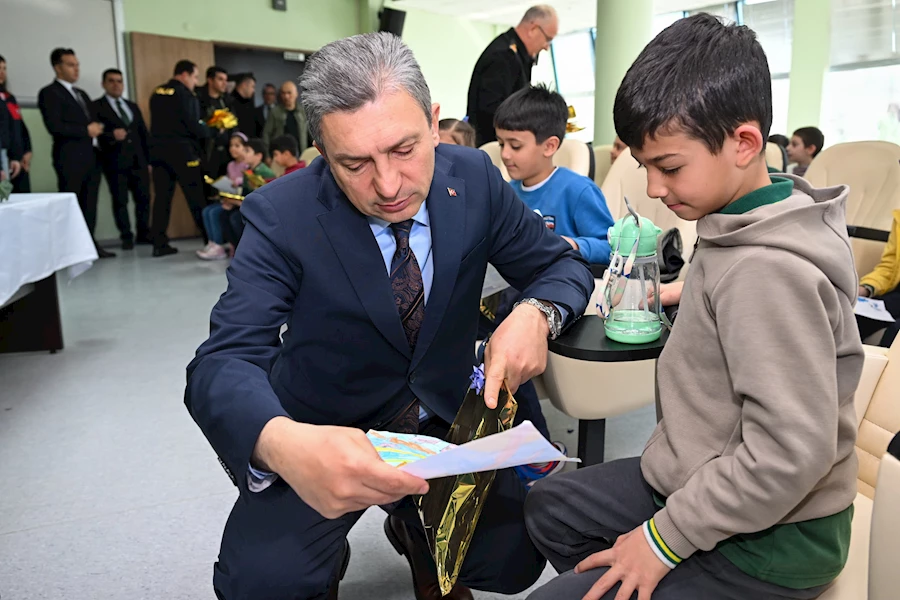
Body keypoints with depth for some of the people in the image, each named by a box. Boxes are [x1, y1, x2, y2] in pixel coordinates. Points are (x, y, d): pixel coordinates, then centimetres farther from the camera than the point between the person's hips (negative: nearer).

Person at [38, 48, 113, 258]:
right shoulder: (49, 93, -3)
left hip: (92, 156, 7)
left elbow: (92, 122, 24)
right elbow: (54, 126, -15)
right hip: (70, 159, -7)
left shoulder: (82, 94, 23)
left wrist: (97, 129, 2)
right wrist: (86, 131, -11)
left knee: (89, 205, 6)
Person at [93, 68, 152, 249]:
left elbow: (144, 133, 18)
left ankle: (144, 234, 15)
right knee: (120, 200, -2)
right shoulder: (96, 106, 4)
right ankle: (126, 237, 5)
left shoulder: (133, 106, 21)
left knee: (144, 198, 3)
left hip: (138, 160, 5)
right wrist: (111, 135, -27)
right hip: (115, 161, -4)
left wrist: (149, 159, 12)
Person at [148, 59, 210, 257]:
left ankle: (159, 243, 4)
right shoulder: (184, 94, -10)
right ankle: (210, 238, 5)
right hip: (181, 151, -7)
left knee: (162, 196, 5)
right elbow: (194, 126, -14)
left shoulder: (157, 93, 13)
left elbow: (160, 122, 16)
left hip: (158, 150, 7)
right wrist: (211, 131, 3)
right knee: (195, 196, -1)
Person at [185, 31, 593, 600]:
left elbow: (565, 265, 0)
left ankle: (415, 528, 20)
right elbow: (224, 361, -26)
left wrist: (535, 315, -25)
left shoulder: (474, 178, -10)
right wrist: (281, 444, -50)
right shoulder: (282, 215, -19)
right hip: (327, 439, -2)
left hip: (446, 419, 3)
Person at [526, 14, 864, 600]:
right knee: (550, 505, 18)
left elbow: (789, 453, -30)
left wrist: (663, 539, -22)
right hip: (698, 477, 9)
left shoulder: (767, 271, -29)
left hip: (769, 538, -9)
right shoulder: (739, 231, 0)